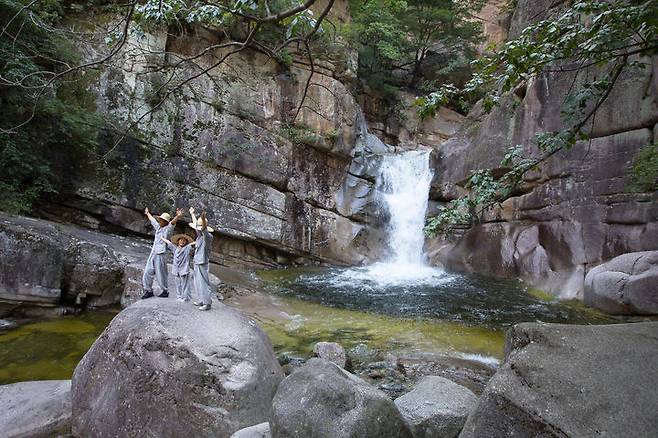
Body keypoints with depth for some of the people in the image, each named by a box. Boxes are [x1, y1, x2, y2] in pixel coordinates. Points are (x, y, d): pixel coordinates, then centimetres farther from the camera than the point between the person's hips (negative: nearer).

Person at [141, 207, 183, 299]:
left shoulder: (168, 229, -5)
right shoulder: (158, 227, 17)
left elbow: (173, 222, -25)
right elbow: (152, 219, 34)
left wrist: (178, 216, -43)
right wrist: (147, 213, 50)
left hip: (161, 254, -8)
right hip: (153, 253, 8)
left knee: (160, 274, -3)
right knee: (147, 273, 9)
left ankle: (165, 291, 11)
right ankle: (148, 290, 21)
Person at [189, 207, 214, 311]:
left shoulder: (208, 236, -13)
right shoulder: (199, 234, 11)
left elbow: (204, 229, -35)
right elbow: (195, 224, 27)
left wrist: (203, 218, -52)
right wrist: (192, 214, 38)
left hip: (203, 263, -9)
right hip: (197, 262, 9)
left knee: (204, 283, -8)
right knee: (197, 283, 16)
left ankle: (207, 303, -3)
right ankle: (201, 300, 26)